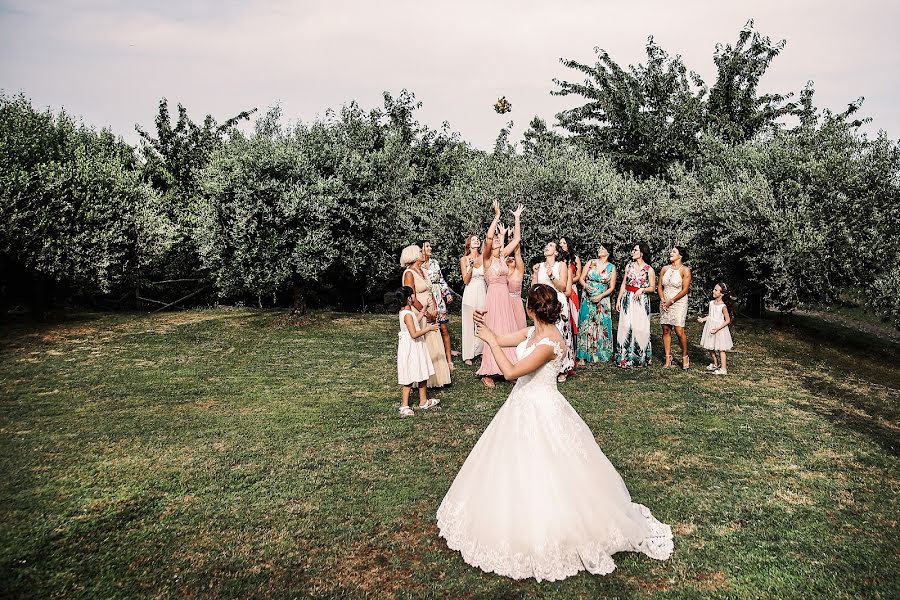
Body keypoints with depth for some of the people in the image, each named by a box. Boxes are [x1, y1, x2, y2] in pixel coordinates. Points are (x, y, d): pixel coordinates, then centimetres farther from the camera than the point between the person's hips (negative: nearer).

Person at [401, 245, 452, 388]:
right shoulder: (409, 273, -13)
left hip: (429, 314, 8)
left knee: (435, 346, 11)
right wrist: (427, 314, -13)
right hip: (418, 315, -8)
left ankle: (436, 378, 20)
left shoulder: (422, 271, 13)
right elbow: (413, 299, -18)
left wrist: (434, 310, -1)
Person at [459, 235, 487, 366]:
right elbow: (466, 281, -6)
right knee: (469, 324, 1)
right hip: (471, 293, -3)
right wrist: (471, 267, -21)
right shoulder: (464, 259, -2)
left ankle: (480, 350, 20)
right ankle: (468, 355, 7)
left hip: (483, 292, 3)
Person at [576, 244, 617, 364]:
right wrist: (585, 285, -17)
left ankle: (601, 354, 11)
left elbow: (612, 287, 2)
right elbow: (581, 279, 4)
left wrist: (600, 296, -12)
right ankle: (582, 356, 2)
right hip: (588, 299, 0)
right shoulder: (591, 262, 4)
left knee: (601, 327, 0)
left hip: (603, 301, 0)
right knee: (585, 326, -1)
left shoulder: (611, 268, 2)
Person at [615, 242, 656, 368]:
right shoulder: (629, 266, 8)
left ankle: (639, 358, 8)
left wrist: (642, 289, -17)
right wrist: (618, 300, 8)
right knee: (625, 328, 2)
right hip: (627, 300, 3)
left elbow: (652, 288, 1)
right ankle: (625, 357, 10)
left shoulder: (649, 270, -3)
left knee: (640, 328, -3)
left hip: (641, 301, -3)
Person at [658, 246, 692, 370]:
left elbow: (685, 290, -9)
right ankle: (668, 358, 10)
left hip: (678, 303, -5)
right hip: (665, 303, 5)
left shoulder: (685, 270, -6)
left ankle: (685, 357, 7)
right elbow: (660, 286, 10)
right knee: (666, 330, 4)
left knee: (679, 331, -10)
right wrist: (662, 299, -6)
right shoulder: (665, 269, 9)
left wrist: (671, 301, -12)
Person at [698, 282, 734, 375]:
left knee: (721, 349, -1)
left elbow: (728, 320, -15)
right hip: (710, 327, 7)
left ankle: (723, 369, 5)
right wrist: (703, 319, 1)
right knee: (710, 348, 16)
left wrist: (717, 328, -23)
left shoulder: (723, 306, -18)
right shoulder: (711, 302, 2)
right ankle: (715, 364, 36)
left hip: (719, 329, -7)